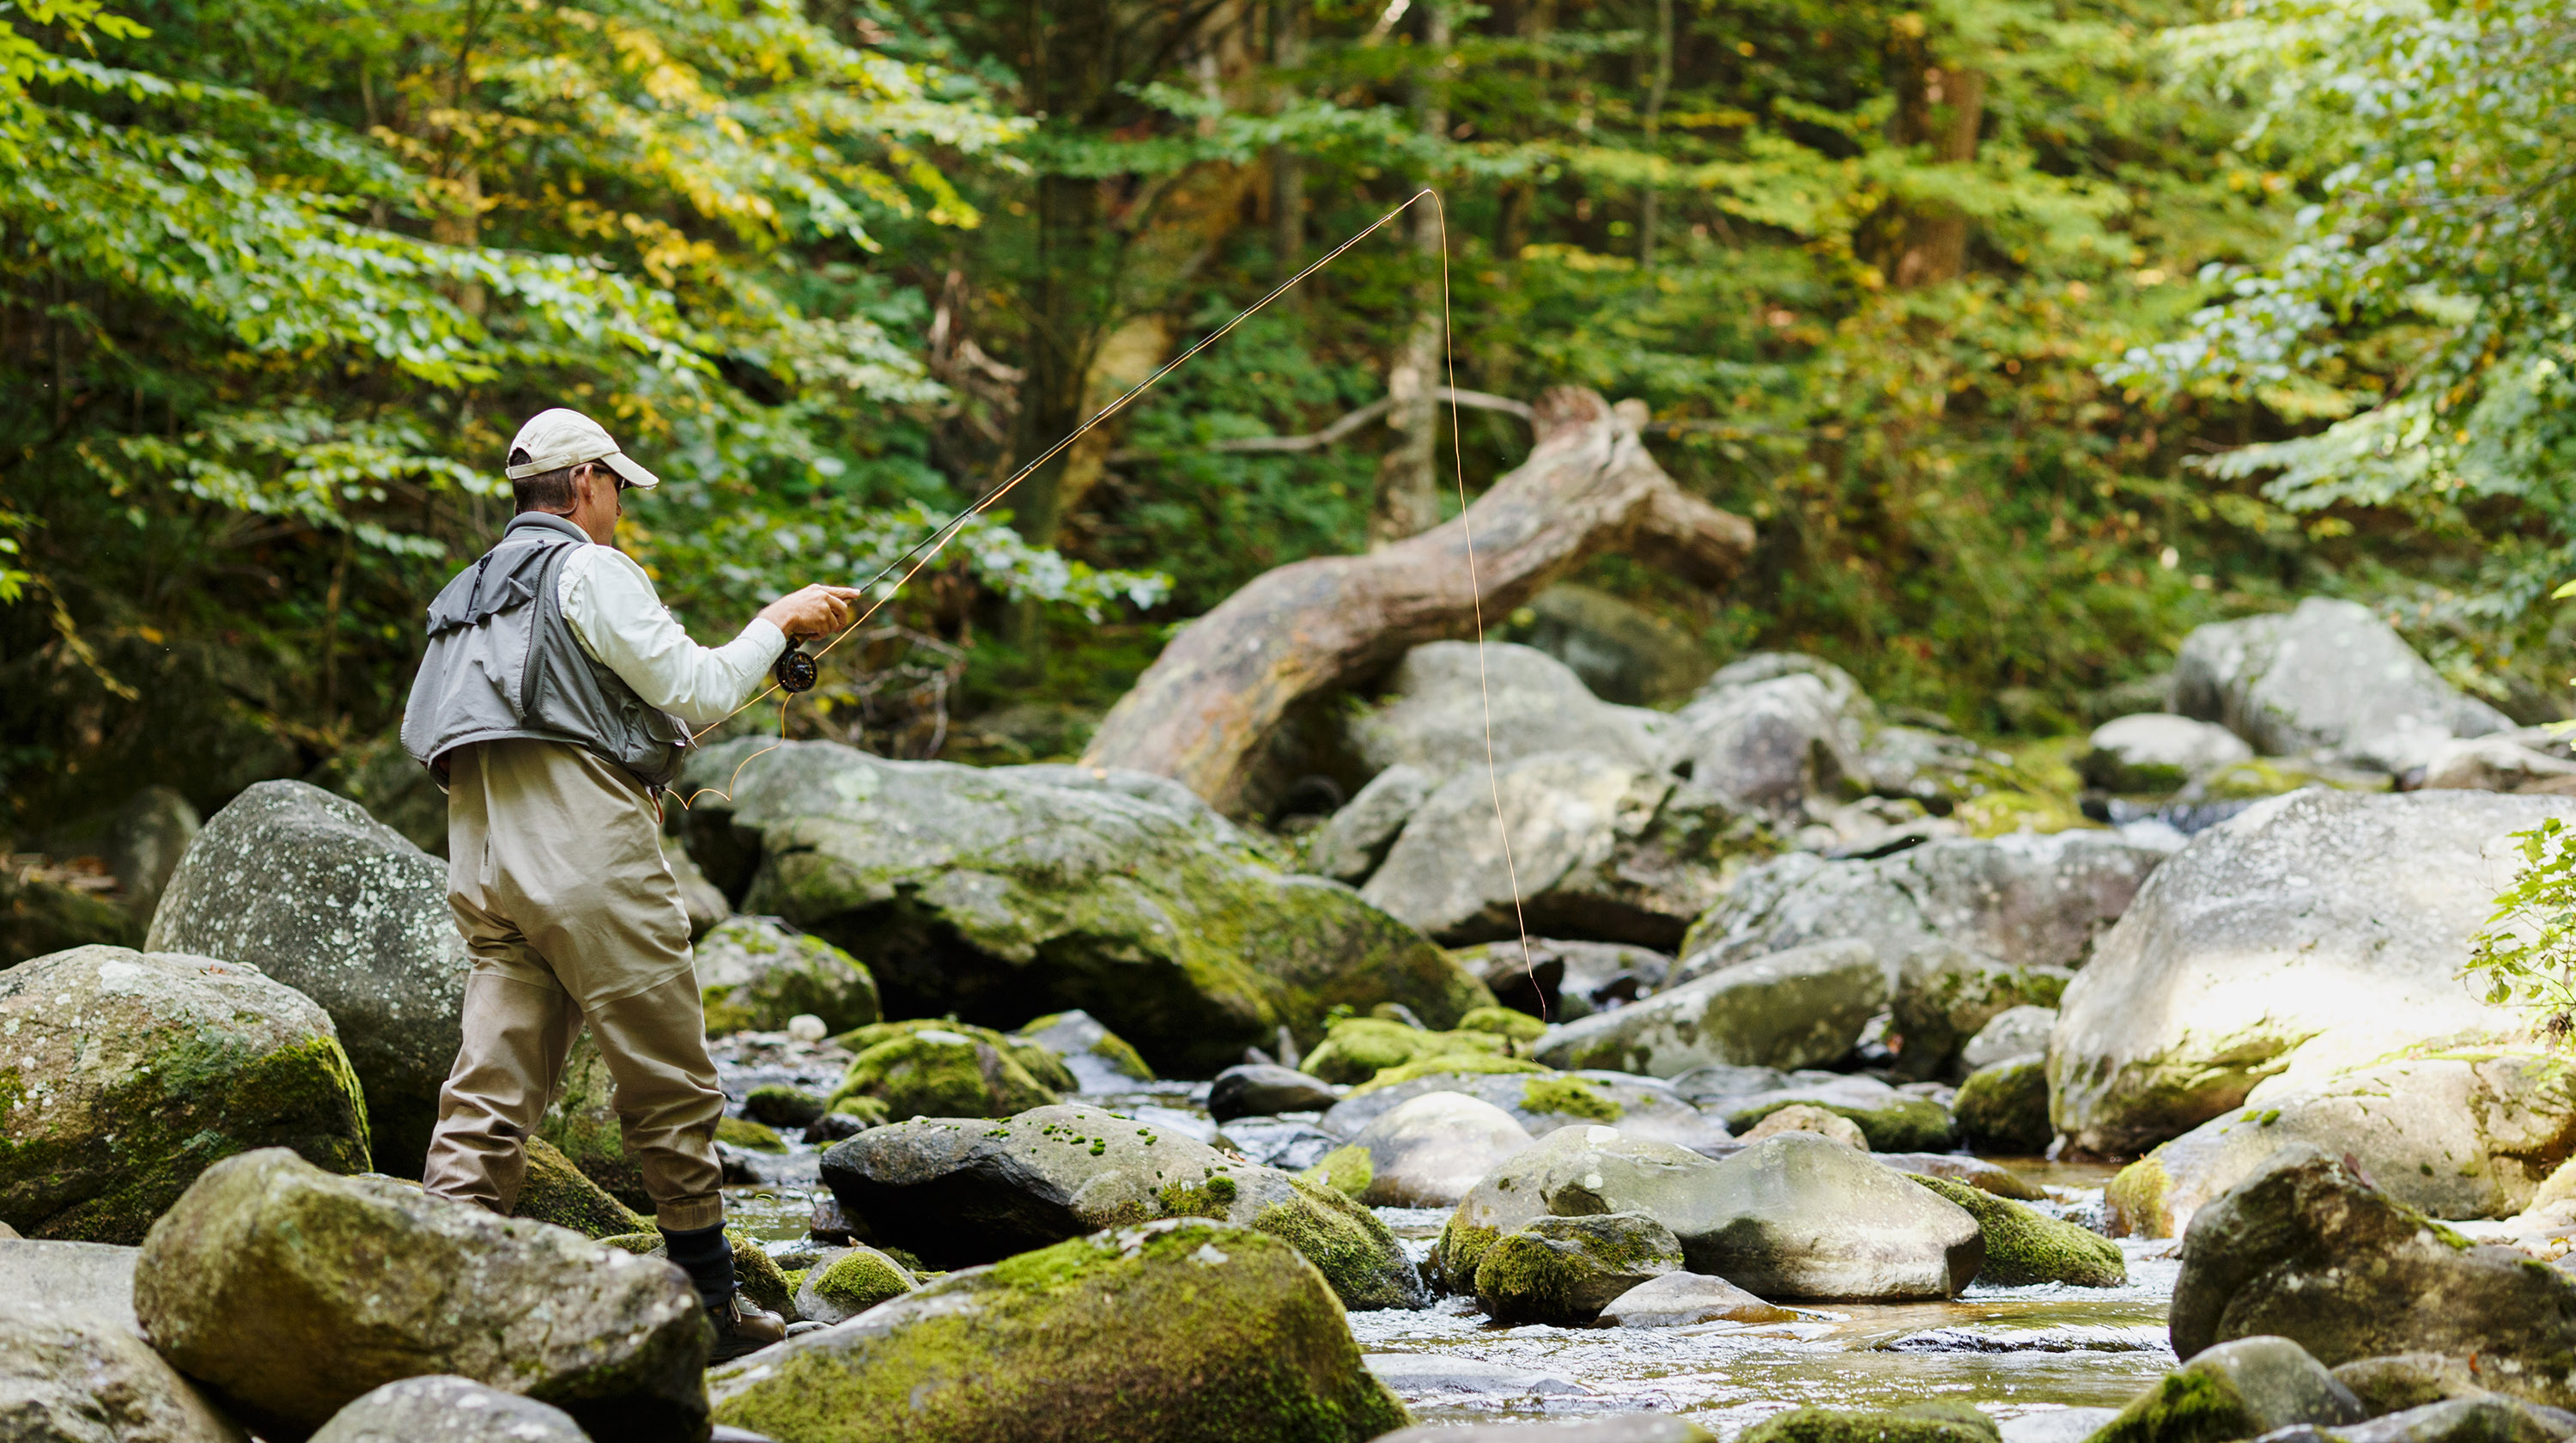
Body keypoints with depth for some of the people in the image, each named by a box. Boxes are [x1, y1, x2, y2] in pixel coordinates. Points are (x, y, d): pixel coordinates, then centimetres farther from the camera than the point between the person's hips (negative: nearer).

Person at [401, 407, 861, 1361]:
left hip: (484, 869, 8)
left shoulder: (467, 596, 22)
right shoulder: (591, 574, -4)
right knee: (671, 1090, 2)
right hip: (590, 861, -8)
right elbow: (699, 692, -8)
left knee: (489, 1094, 2)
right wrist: (778, 624, 8)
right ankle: (714, 1307, 10)